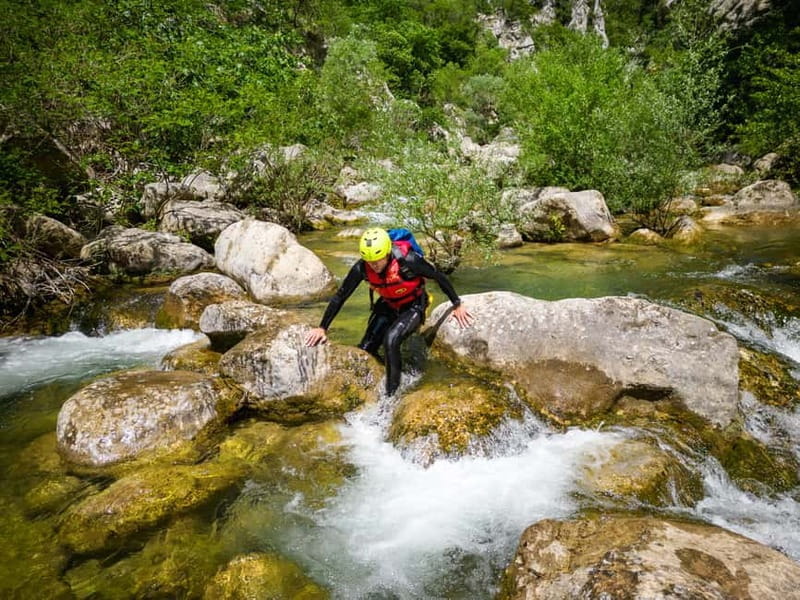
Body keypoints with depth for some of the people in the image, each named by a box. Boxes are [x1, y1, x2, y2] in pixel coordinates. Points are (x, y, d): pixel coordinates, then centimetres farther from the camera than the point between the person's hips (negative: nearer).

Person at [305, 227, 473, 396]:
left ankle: (392, 393, -13)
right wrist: (322, 328, -11)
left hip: (413, 307, -4)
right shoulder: (361, 268, -22)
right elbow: (340, 296, -12)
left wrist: (457, 305, -9)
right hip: (387, 306, 4)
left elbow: (439, 277, -17)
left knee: (390, 340, -28)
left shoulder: (408, 260, -32)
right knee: (365, 350, -6)